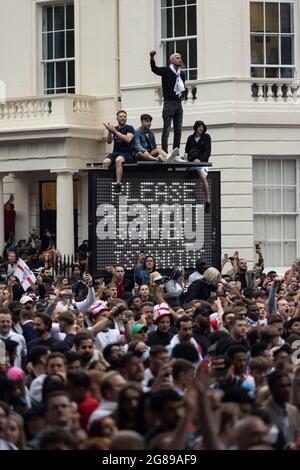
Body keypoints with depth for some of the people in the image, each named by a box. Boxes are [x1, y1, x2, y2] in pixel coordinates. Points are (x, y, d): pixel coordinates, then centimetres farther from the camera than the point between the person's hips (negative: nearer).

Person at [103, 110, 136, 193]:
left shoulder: (129, 128, 5)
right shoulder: (115, 128, 18)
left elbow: (128, 139, -14)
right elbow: (109, 141, 10)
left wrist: (115, 132, -16)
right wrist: (110, 132, -8)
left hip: (127, 153, -4)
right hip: (115, 152, 4)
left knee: (118, 160, -38)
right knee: (106, 162, -28)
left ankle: (118, 184, -41)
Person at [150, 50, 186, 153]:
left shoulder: (182, 74, 14)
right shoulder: (166, 71, -4)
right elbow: (154, 69, -22)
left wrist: (183, 94, 4)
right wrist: (152, 57, -39)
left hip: (178, 103, 6)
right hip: (169, 103, -6)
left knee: (178, 131, 7)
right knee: (166, 130, -7)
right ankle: (165, 154, -8)